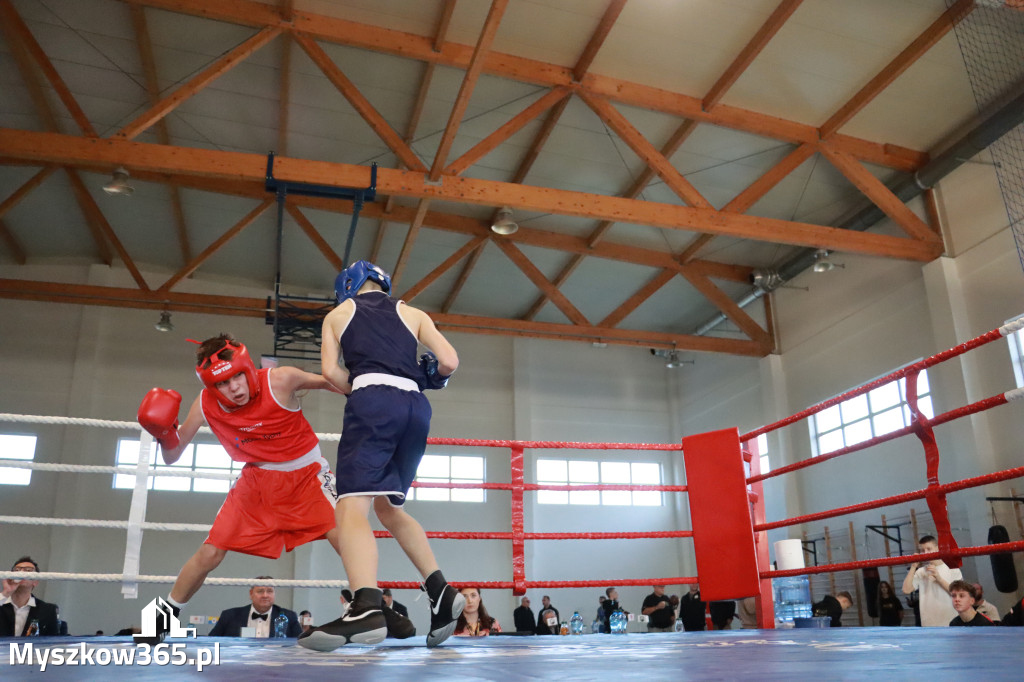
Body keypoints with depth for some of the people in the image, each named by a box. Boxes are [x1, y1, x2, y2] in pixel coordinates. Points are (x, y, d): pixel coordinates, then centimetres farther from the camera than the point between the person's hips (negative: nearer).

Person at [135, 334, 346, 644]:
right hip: (257, 479, 3)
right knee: (209, 553, 1)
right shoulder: (205, 404, -13)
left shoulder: (280, 381, -24)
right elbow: (172, 457, -5)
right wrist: (164, 432, -27)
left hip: (306, 473, -3)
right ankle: (162, 620, 26)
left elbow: (330, 382, -9)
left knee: (343, 537, -22)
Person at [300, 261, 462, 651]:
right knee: (389, 507, 19)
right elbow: (450, 362, 10)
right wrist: (427, 376, 30)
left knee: (352, 505, -14)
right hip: (416, 407, 5)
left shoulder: (338, 314, 20)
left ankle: (366, 608, -36)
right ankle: (441, 592, 8)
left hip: (373, 401, -4)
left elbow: (330, 371, 6)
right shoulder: (413, 314, 24)